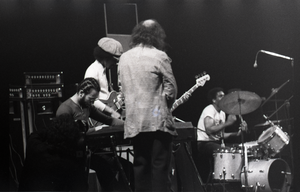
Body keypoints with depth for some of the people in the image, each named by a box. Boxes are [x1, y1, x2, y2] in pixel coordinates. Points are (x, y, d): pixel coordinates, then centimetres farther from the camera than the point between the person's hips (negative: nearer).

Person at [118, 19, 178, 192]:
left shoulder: (124, 58, 10)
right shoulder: (159, 56, -7)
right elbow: (171, 88, -6)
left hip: (134, 122, 5)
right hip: (157, 120, -5)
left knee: (141, 165, 9)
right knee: (160, 166, -4)